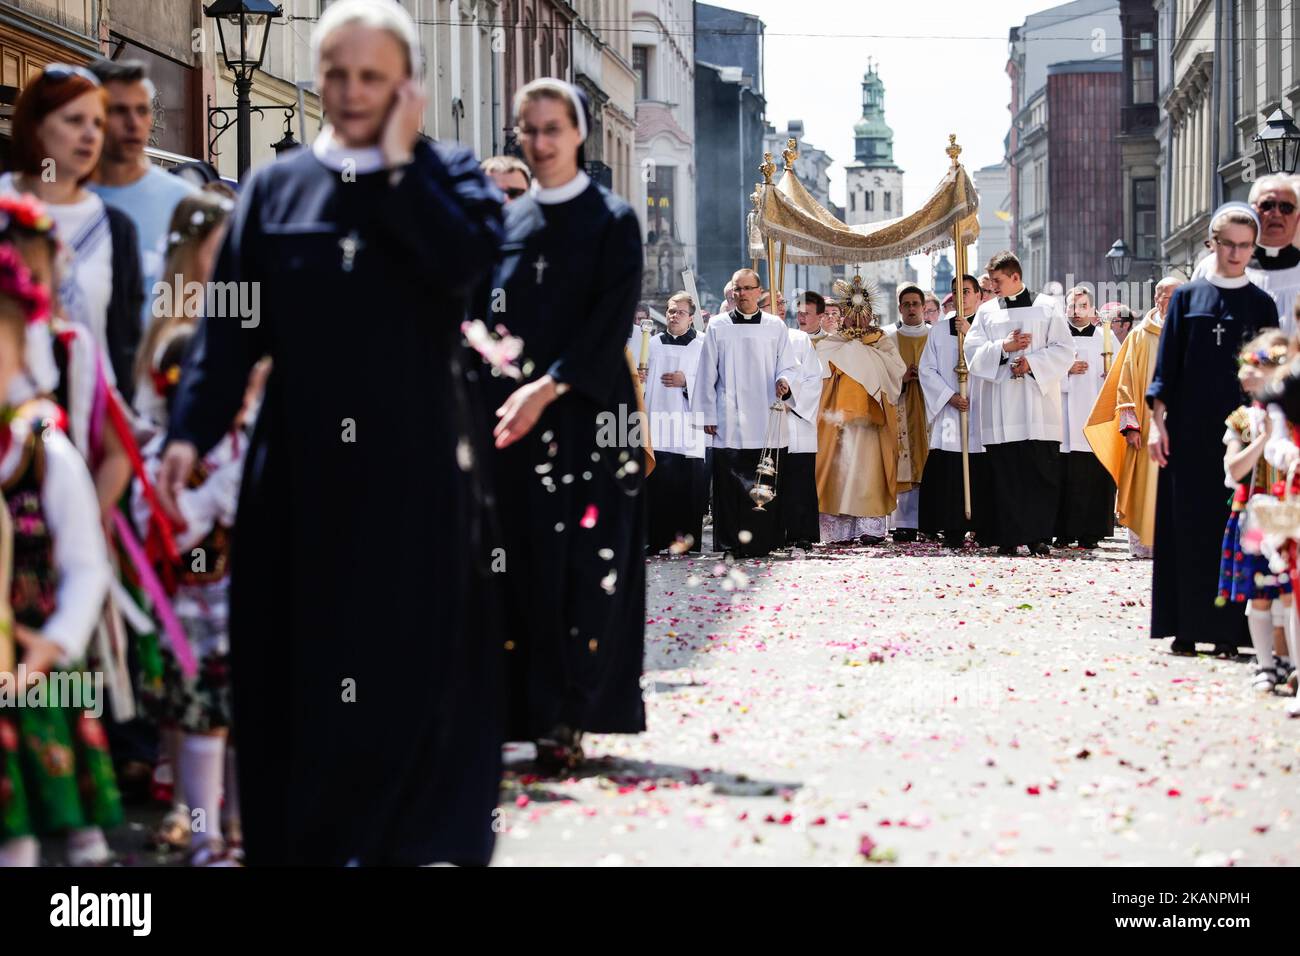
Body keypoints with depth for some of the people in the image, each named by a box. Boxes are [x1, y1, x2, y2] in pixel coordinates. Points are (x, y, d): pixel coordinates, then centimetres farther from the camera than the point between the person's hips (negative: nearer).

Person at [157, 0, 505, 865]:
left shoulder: (448, 175, 5)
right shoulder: (274, 189, 10)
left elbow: (469, 261, -16)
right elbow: (229, 324, 3)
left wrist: (398, 164, -10)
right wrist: (190, 432, -9)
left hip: (413, 460, -2)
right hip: (300, 461, 2)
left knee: (413, 658, 0)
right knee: (291, 661, 4)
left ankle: (406, 840, 11)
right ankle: (296, 839, 12)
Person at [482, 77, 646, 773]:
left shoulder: (612, 222, 2)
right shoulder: (506, 223, 14)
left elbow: (610, 323, -8)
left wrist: (547, 389, -17)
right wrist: (495, 393, -5)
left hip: (583, 417, -3)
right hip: (511, 420, 4)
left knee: (580, 568, -6)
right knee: (516, 566, -1)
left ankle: (567, 721, -2)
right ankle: (514, 710, 1)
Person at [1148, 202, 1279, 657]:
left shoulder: (1261, 304, 7)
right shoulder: (1187, 296, 6)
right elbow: (1166, 363, 4)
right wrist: (1157, 421, -4)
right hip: (1190, 430, 0)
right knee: (1189, 525, 1)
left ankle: (1228, 628, 1)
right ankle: (1187, 626, 5)